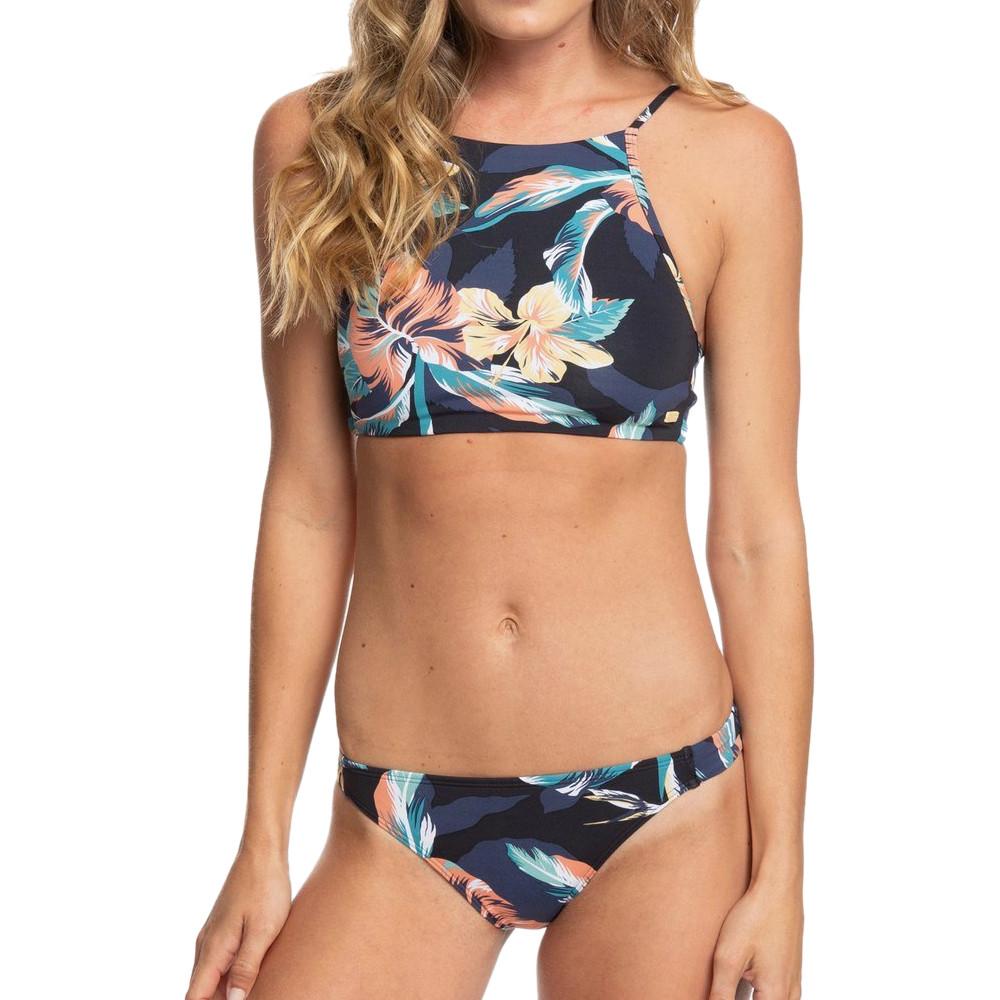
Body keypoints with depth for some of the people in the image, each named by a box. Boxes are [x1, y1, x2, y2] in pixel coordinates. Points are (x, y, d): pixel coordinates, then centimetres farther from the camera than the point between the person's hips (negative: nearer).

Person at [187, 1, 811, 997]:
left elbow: (756, 530, -2)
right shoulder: (314, 140, 1)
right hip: (402, 833, 1)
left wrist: (780, 867, -3)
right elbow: (307, 504, 2)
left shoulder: (729, 151, -2)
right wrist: (263, 844, 3)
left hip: (659, 804, 0)